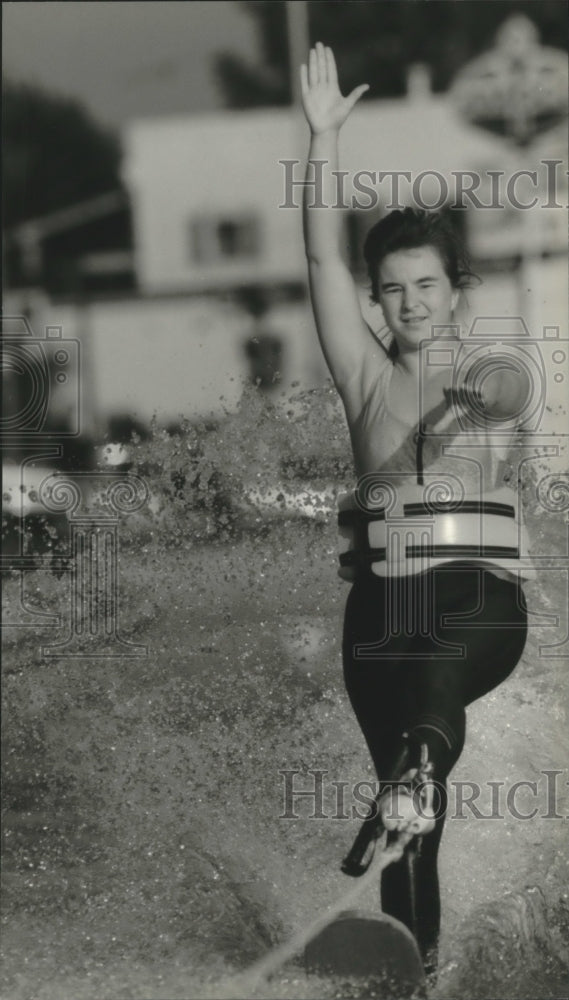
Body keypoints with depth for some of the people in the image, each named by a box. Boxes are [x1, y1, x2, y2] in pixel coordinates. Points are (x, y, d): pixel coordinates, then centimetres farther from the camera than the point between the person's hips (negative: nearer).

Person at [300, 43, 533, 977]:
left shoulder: (495, 374, 10)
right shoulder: (367, 373, 14)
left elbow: (512, 391, -16)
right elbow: (321, 256, 5)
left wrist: (477, 390, -40)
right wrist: (324, 137, -2)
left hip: (480, 588, -3)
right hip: (381, 593, 3)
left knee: (440, 671, -38)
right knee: (404, 795, -3)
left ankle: (419, 768, -66)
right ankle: (416, 961, 3)